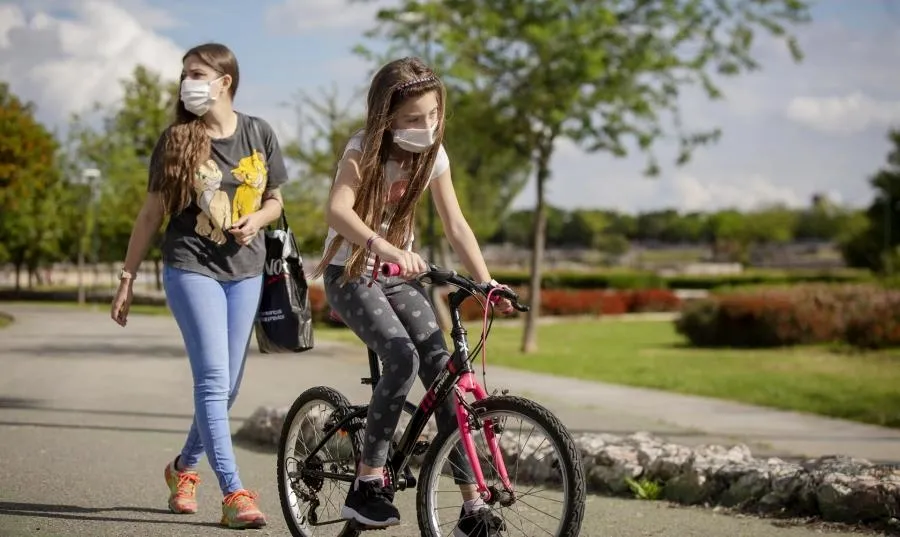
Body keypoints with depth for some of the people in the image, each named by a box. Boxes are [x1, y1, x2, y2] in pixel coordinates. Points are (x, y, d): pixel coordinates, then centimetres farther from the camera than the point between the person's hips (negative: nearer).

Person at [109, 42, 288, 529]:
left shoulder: (258, 134, 3)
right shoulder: (176, 140, -3)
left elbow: (274, 200, 14)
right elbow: (151, 213, 2)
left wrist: (256, 220, -9)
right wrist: (127, 277, 1)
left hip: (244, 270, 3)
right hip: (191, 267, -3)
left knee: (227, 385, 8)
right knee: (213, 380, -14)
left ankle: (184, 466, 32)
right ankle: (234, 494, -15)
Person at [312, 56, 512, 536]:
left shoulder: (432, 156, -4)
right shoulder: (364, 149, -18)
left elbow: (456, 225, -3)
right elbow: (337, 210, -35)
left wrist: (487, 283, -15)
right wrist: (386, 248, -51)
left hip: (397, 275, 5)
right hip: (350, 274, -5)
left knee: (442, 366, -11)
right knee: (403, 359, -28)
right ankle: (366, 486, -17)